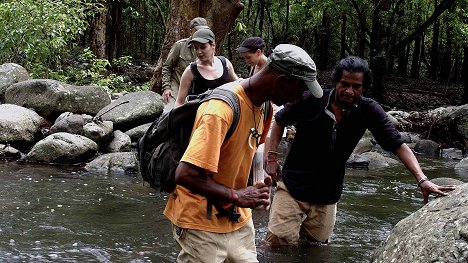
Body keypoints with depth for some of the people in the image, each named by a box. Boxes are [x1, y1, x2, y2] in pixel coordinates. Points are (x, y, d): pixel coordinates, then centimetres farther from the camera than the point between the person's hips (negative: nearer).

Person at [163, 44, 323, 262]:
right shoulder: (221, 109, -27)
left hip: (238, 219, 8)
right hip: (203, 224, -8)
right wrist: (237, 196, -26)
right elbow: (185, 175, -32)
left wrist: (258, 190, 5)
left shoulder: (261, 104, 2)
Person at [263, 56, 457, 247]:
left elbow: (397, 144, -11)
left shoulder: (368, 111, -8)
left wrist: (421, 179, -23)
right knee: (278, 241, -9)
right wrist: (271, 157, -4)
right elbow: (280, 121, 5)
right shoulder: (311, 101, -11)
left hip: (326, 198, 2)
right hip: (291, 188, -2)